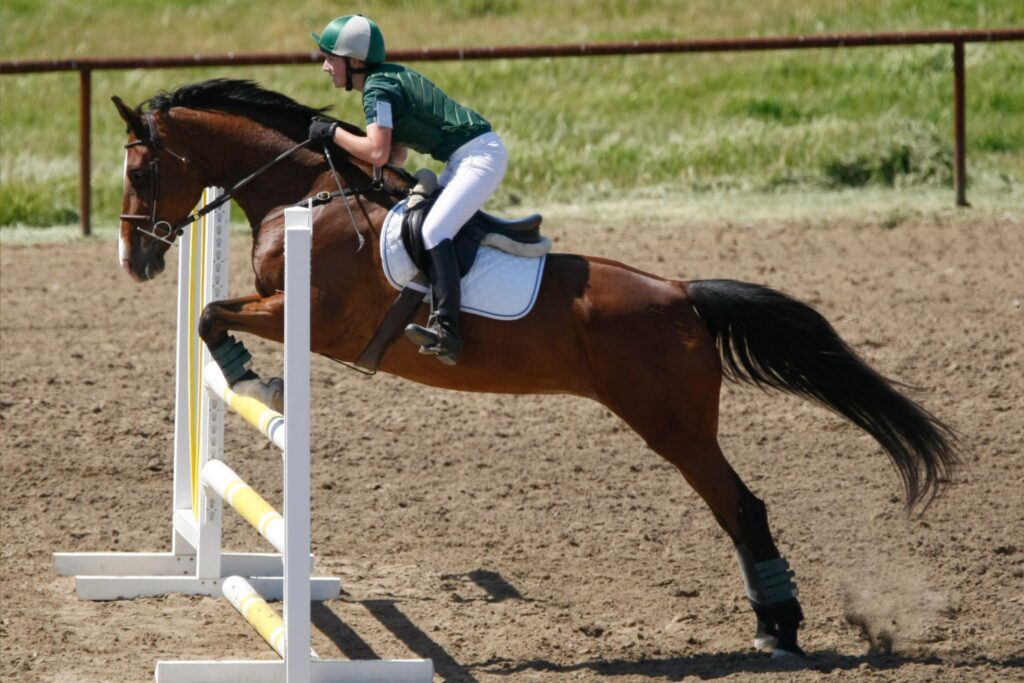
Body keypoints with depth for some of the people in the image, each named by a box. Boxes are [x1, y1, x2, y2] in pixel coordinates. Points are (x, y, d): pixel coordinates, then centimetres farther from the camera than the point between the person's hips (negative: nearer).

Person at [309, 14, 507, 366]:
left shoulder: (377, 89, -14)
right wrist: (344, 148, 6)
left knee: (434, 231, -22)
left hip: (479, 156, -11)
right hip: (472, 155, 11)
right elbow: (397, 155, 17)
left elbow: (378, 153, -24)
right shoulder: (389, 79, 16)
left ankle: (446, 330, -32)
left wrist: (333, 133, -11)